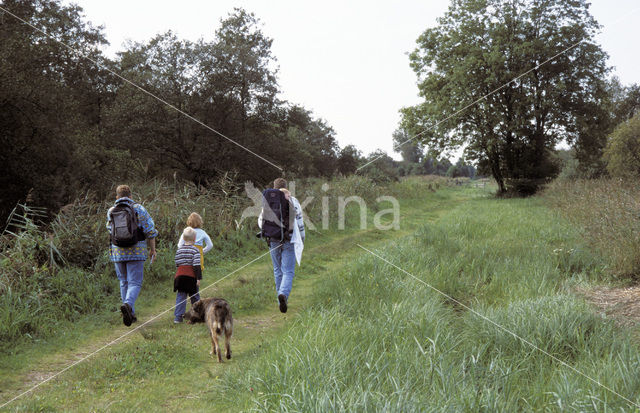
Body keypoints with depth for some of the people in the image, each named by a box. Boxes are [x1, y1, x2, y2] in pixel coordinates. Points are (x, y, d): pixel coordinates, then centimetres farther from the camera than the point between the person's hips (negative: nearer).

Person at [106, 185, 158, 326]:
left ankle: (131, 314, 16)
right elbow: (150, 230, -3)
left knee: (124, 282, 14)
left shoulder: (110, 212, 5)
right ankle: (128, 304, -30)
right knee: (135, 283, -2)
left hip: (118, 252, 3)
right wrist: (152, 249, 6)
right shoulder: (138, 209, -2)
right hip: (136, 251, -3)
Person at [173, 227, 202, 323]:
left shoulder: (179, 249, 10)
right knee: (194, 296, 11)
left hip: (180, 275, 4)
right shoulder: (195, 250, -6)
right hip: (191, 276, -4)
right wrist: (199, 278, -11)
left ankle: (178, 316, -6)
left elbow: (177, 264, 16)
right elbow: (197, 265, -12)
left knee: (180, 295, 4)